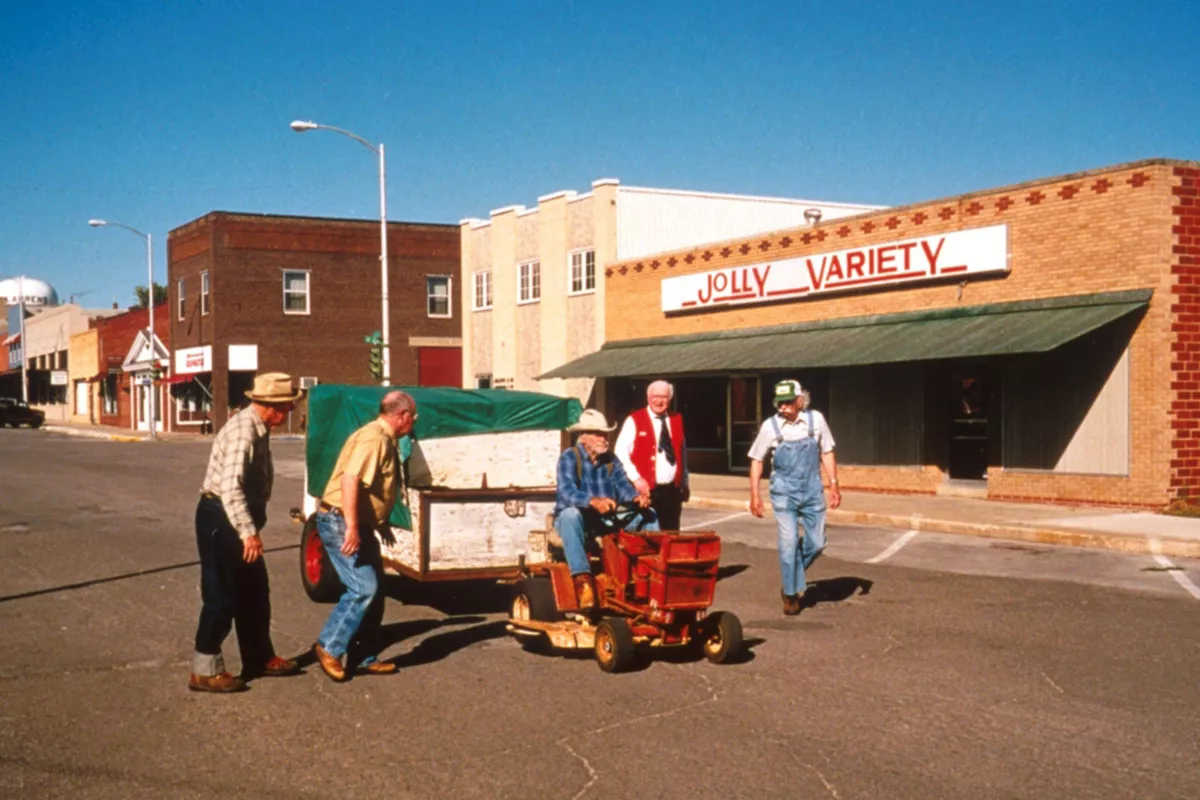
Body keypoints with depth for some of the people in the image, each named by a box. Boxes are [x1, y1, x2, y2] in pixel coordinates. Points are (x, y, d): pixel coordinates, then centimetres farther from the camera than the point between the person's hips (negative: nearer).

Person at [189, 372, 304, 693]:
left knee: (254, 593, 16)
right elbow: (230, 487, -29)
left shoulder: (258, 429, 9)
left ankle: (259, 658, 28)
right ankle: (205, 670, 6)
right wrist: (248, 532, -31)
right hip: (221, 519, -10)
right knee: (221, 595, -4)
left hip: (237, 519, 10)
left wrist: (251, 527, 19)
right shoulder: (242, 431, -22)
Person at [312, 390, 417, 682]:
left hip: (360, 524, 10)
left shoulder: (386, 440, 14)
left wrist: (381, 525, 28)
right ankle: (329, 647, -3)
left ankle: (364, 657, 17)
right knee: (363, 588, -14)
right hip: (341, 522, -10)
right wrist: (351, 528, -33)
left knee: (373, 590, 11)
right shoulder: (373, 438, -18)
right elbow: (350, 479, -29)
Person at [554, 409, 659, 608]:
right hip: (578, 518, -5)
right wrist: (593, 501, -45)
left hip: (607, 520, 6)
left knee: (648, 514, -8)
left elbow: (623, 485, -4)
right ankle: (582, 579, -48)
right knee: (570, 515, -40)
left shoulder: (611, 460, 10)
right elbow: (566, 492, -25)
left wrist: (636, 497, -28)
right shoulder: (569, 457, -9)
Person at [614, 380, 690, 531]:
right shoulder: (634, 421, -1)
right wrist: (636, 479, -14)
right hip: (646, 490, -4)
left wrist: (684, 483, 15)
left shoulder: (676, 421, 13)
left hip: (672, 490, 4)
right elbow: (620, 452, -6)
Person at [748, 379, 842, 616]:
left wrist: (834, 485, 2)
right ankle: (791, 593, 9)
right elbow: (756, 459, 2)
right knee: (788, 543, -6)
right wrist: (754, 494, -1)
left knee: (816, 543, 5)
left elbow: (827, 453, 6)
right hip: (784, 492, -2)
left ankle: (793, 577, 32)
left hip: (812, 490, 2)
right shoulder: (770, 426, -7)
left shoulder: (815, 420, -4)